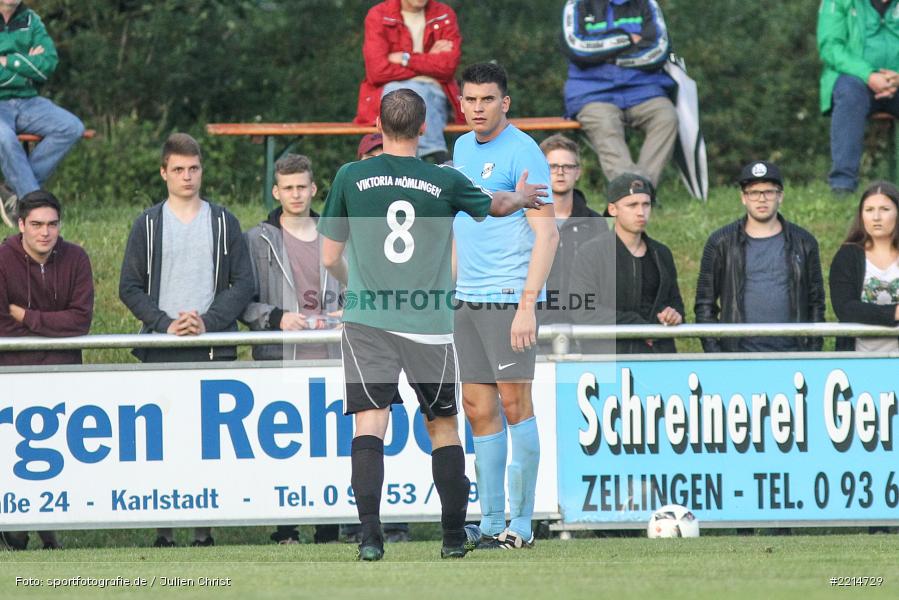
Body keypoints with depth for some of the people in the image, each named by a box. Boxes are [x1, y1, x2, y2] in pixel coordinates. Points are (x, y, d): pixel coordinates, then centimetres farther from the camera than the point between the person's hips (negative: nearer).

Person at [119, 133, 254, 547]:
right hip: (161, 351, 0)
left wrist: (208, 322, -9)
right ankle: (163, 529, -4)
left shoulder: (224, 222, 11)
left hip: (214, 347, 0)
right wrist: (165, 323, -9)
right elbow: (130, 287, 5)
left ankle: (204, 528, -2)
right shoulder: (148, 225, 10)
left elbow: (243, 284, 5)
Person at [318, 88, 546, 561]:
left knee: (369, 422, -6)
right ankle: (454, 536, 19)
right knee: (443, 425, 14)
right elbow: (496, 206, 22)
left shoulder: (351, 177, 0)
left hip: (367, 322, -1)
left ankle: (369, 533, -21)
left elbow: (329, 257, 7)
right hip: (430, 324, 1)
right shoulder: (445, 182, 0)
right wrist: (522, 197, 45)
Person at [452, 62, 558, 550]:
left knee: (513, 401, -8)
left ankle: (521, 524, -5)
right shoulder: (463, 148, 15)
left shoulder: (521, 152, -9)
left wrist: (527, 304, -21)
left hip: (509, 296, -8)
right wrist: (451, 287, 19)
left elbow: (546, 234, -13)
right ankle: (492, 523, 9)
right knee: (479, 410, 6)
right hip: (468, 301, 8)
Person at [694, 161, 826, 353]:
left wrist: (814, 351, 5)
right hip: (738, 355, -1)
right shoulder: (721, 242, 6)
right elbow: (705, 303, 7)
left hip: (790, 353, 1)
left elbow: (815, 303, 13)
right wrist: (713, 353, -1)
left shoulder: (803, 243, 10)